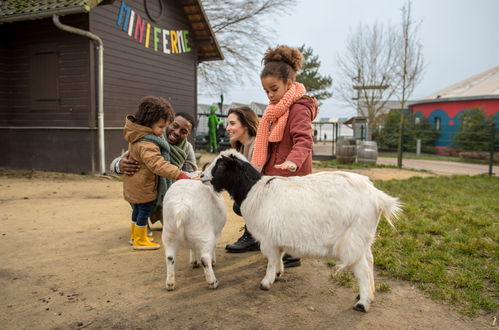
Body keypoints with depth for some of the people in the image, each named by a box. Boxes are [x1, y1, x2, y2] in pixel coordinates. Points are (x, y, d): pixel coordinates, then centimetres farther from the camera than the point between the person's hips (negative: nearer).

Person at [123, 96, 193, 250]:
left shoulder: (139, 136, 3)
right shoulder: (146, 145, -31)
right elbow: (159, 165, -42)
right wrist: (181, 175, -47)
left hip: (134, 185, 10)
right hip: (143, 187, -10)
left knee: (137, 210, 23)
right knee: (144, 210, 5)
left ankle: (135, 235, 41)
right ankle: (140, 241, 19)